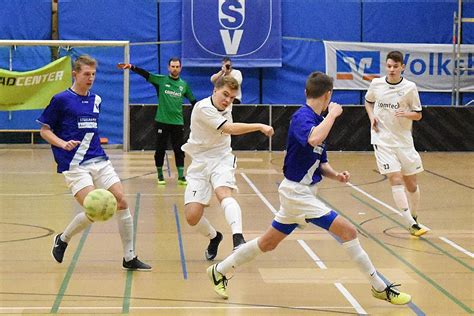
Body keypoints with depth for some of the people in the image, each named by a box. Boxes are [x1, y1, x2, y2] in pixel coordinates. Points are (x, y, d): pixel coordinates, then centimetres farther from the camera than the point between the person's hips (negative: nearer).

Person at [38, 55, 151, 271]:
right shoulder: (61, 100, -5)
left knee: (122, 202, -4)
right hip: (74, 165, -6)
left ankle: (129, 258, 7)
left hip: (99, 161, 6)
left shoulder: (96, 100, 13)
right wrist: (63, 144, -16)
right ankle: (63, 240, 11)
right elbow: (44, 130, -2)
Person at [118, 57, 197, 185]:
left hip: (178, 122, 2)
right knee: (160, 150, 4)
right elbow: (145, 74, -14)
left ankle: (181, 176, 9)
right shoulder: (161, 80, -1)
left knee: (179, 150, 2)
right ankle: (160, 176, 18)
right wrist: (132, 67, -29)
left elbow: (193, 101, 17)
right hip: (162, 122, -2)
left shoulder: (184, 85, 8)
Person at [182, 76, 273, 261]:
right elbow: (230, 129, -28)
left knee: (224, 193, -31)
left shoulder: (226, 106, 5)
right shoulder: (203, 108, -18)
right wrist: (259, 126, -33)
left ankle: (238, 238, -49)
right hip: (200, 162, -3)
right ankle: (214, 237, 20)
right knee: (192, 217, -11)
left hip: (222, 159, 3)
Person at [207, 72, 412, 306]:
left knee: (267, 243, 19)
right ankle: (380, 287, -3)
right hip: (297, 192, -10)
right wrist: (333, 114, -27)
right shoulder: (302, 117, -18)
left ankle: (219, 271, 32)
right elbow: (313, 140, -41)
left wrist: (336, 175, -4)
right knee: (348, 231, -10)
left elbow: (320, 162, 16)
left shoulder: (317, 120, 11)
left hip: (301, 193, 10)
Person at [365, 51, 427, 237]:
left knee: (411, 183, 8)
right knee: (396, 179, -14)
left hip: (404, 140, 1)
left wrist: (407, 114, -20)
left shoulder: (409, 87, -4)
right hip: (382, 139, -1)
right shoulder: (376, 84, -1)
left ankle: (413, 219, 29)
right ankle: (411, 225, -16)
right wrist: (372, 116, 1)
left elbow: (418, 115, 2)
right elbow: (368, 102, 20)